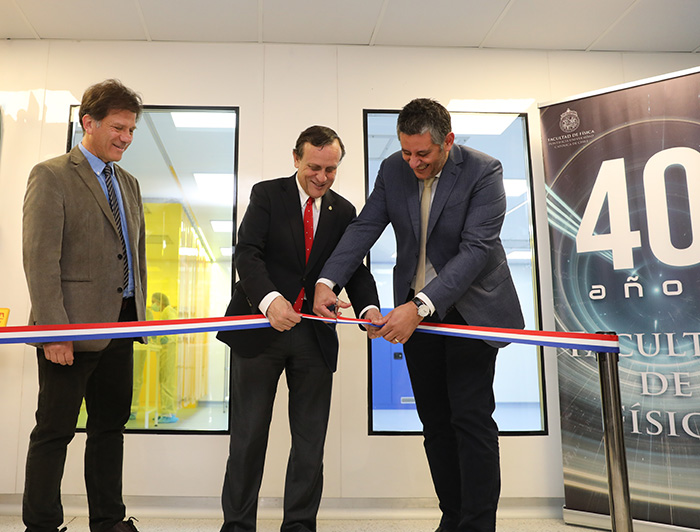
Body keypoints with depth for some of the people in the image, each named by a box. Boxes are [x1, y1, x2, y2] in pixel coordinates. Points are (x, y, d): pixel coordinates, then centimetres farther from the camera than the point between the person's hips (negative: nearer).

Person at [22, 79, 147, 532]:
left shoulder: (129, 183, 17)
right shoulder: (51, 176, -5)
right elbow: (40, 260, -13)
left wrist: (138, 315, 12)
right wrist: (54, 331, -18)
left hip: (121, 325, 7)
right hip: (74, 327, -7)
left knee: (111, 426, 14)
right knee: (55, 431, 4)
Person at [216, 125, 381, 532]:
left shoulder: (344, 211, 11)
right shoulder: (267, 195, 1)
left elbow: (355, 268, 6)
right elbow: (247, 253, -12)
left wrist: (369, 307, -16)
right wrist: (269, 299, -31)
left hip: (315, 335, 3)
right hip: (260, 328, -2)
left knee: (311, 441, 9)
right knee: (248, 436, 7)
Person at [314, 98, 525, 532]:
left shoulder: (483, 172, -17)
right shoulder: (393, 170, -1)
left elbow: (476, 249, -25)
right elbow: (364, 228, -4)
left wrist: (421, 306, -35)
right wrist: (328, 280, -19)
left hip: (468, 307, -5)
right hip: (414, 309, 5)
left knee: (470, 416, -5)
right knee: (434, 419, 10)